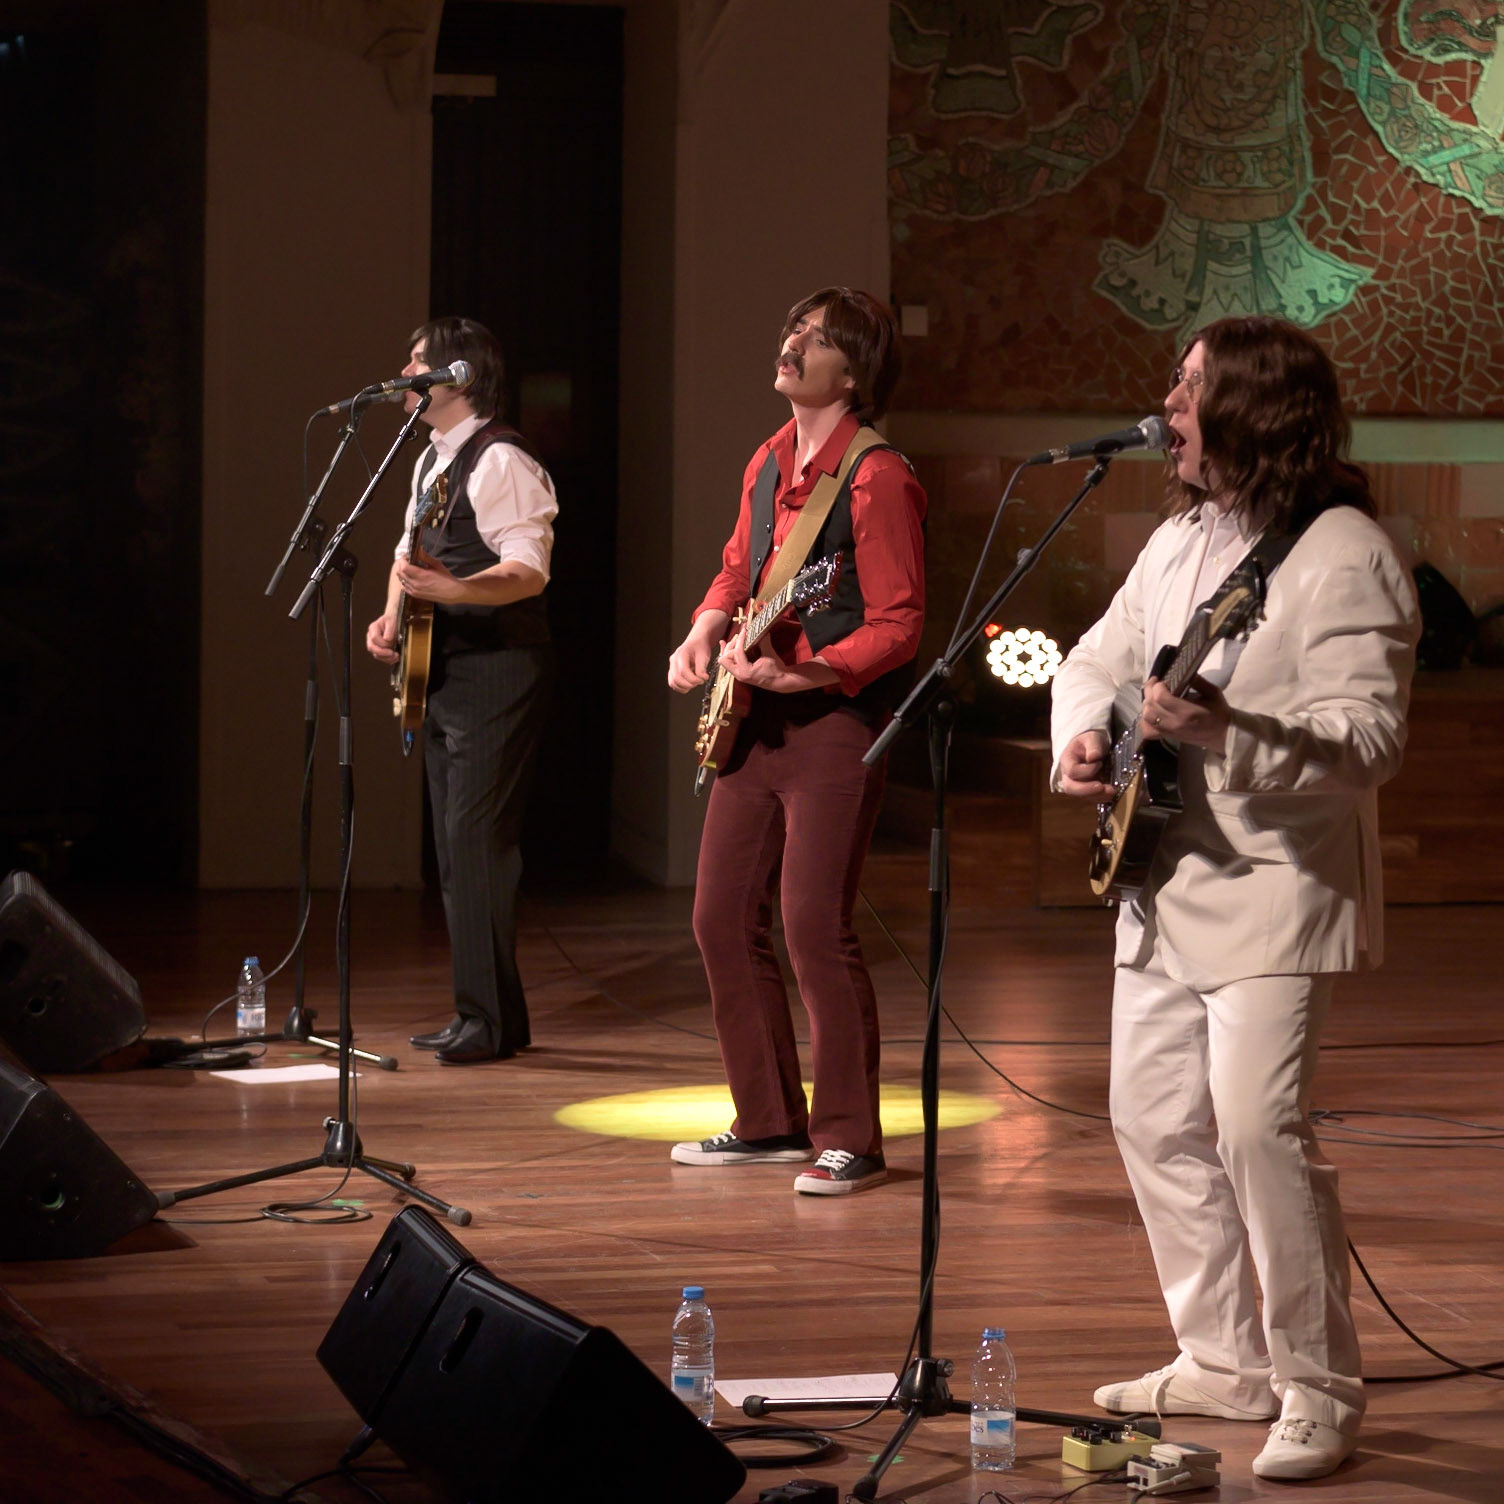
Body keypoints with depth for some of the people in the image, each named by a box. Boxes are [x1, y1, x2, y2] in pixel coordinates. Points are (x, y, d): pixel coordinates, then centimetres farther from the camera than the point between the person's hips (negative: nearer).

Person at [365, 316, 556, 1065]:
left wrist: (450, 589, -36)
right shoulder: (431, 461, 17)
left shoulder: (501, 461, -14)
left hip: (497, 671, -10)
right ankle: (477, 1011, 17)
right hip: (444, 673, 10)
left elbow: (528, 570, -22)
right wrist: (392, 614, 8)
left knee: (477, 840, -13)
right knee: (455, 844, 11)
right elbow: (411, 553, 27)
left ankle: (491, 1018, -10)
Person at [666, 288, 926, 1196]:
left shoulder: (877, 479, -13)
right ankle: (771, 1123, 20)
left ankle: (850, 1140, -2)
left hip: (836, 719, -9)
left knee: (817, 928, -12)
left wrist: (802, 675, -25)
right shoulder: (768, 466, 13)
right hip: (753, 722, 9)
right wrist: (706, 631, 8)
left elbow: (899, 627, -16)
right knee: (723, 919, 9)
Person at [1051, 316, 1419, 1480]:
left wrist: (1227, 731, -36)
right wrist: (1081, 738, 3)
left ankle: (1320, 1393, -7)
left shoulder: (1343, 556, -14)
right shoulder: (1182, 540, 14)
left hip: (1273, 892, -9)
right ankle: (1226, 1365, 23)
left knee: (1259, 1127, -17)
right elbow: (1098, 661, 24)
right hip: (1164, 888, 9)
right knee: (1155, 1122, 11)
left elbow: (1367, 742, -22)